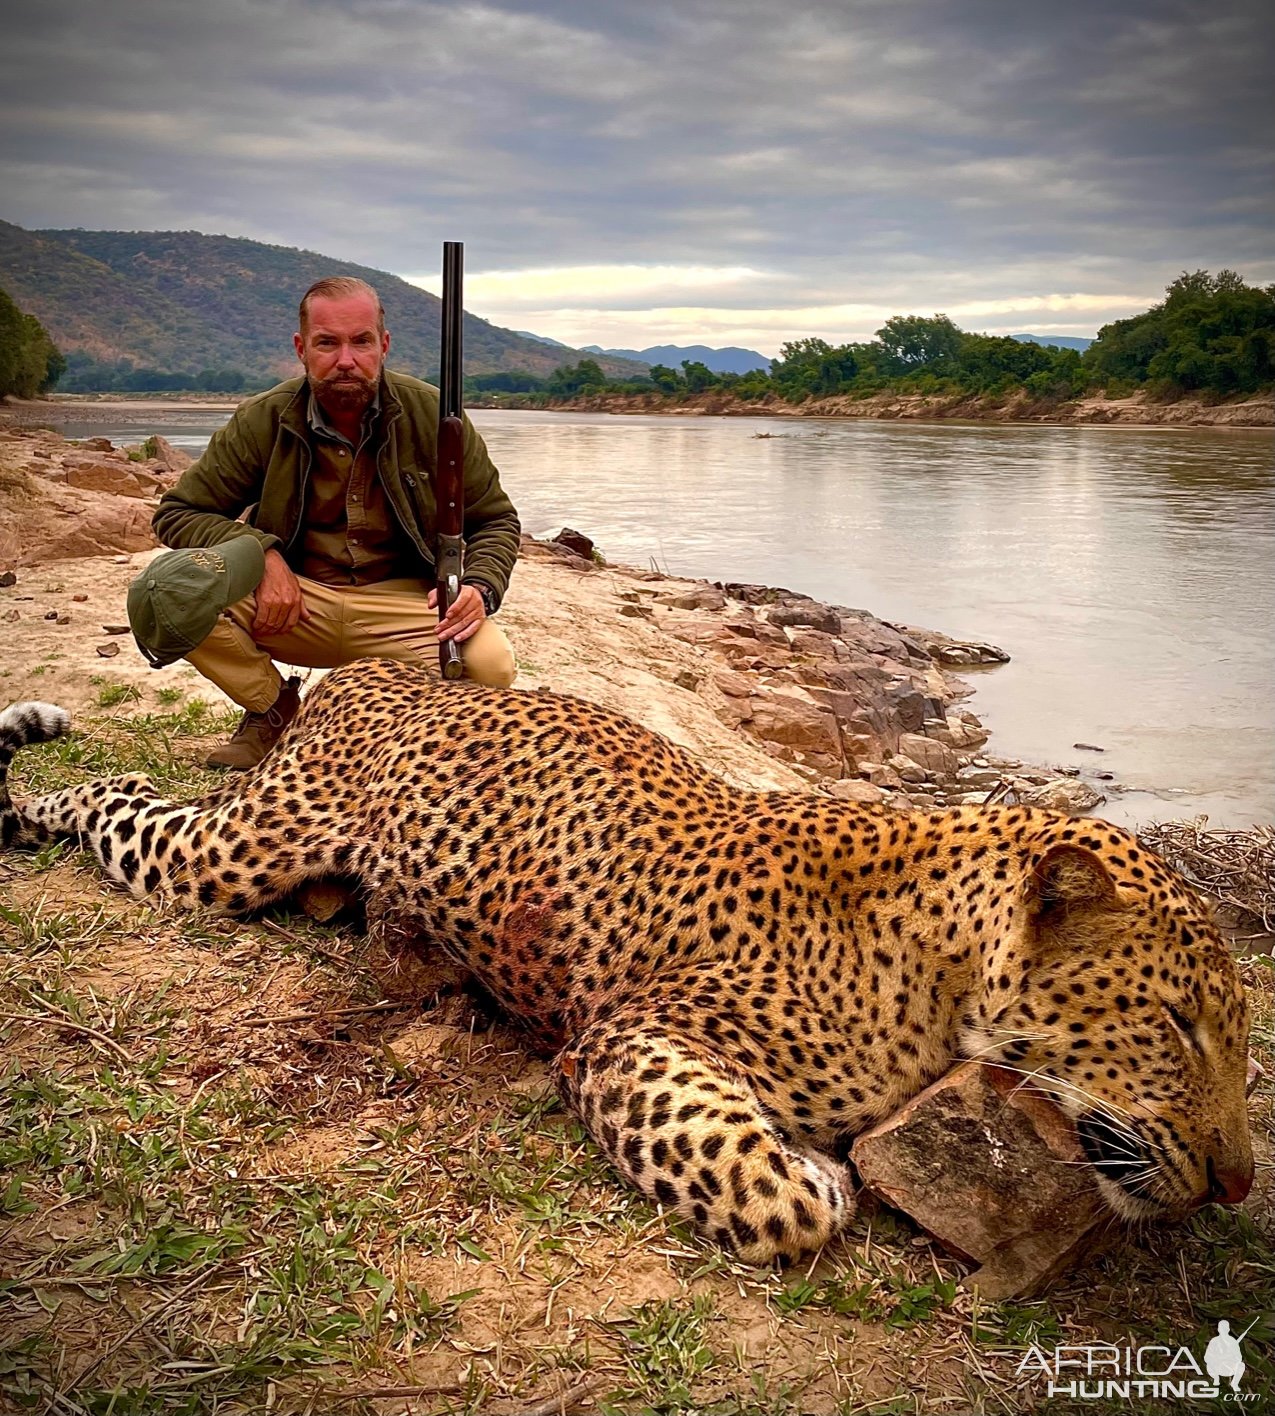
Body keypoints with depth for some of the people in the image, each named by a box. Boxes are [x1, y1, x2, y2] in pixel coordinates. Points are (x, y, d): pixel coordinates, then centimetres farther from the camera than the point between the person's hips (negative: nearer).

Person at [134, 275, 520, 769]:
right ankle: (275, 709, 3)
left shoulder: (431, 414, -5)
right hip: (290, 599, 1)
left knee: (490, 663, -32)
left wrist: (480, 588, -18)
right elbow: (177, 513, 1)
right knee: (164, 590, -26)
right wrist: (262, 554, -18)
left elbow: (495, 521, 4)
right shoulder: (261, 422, -4)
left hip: (402, 603, 0)